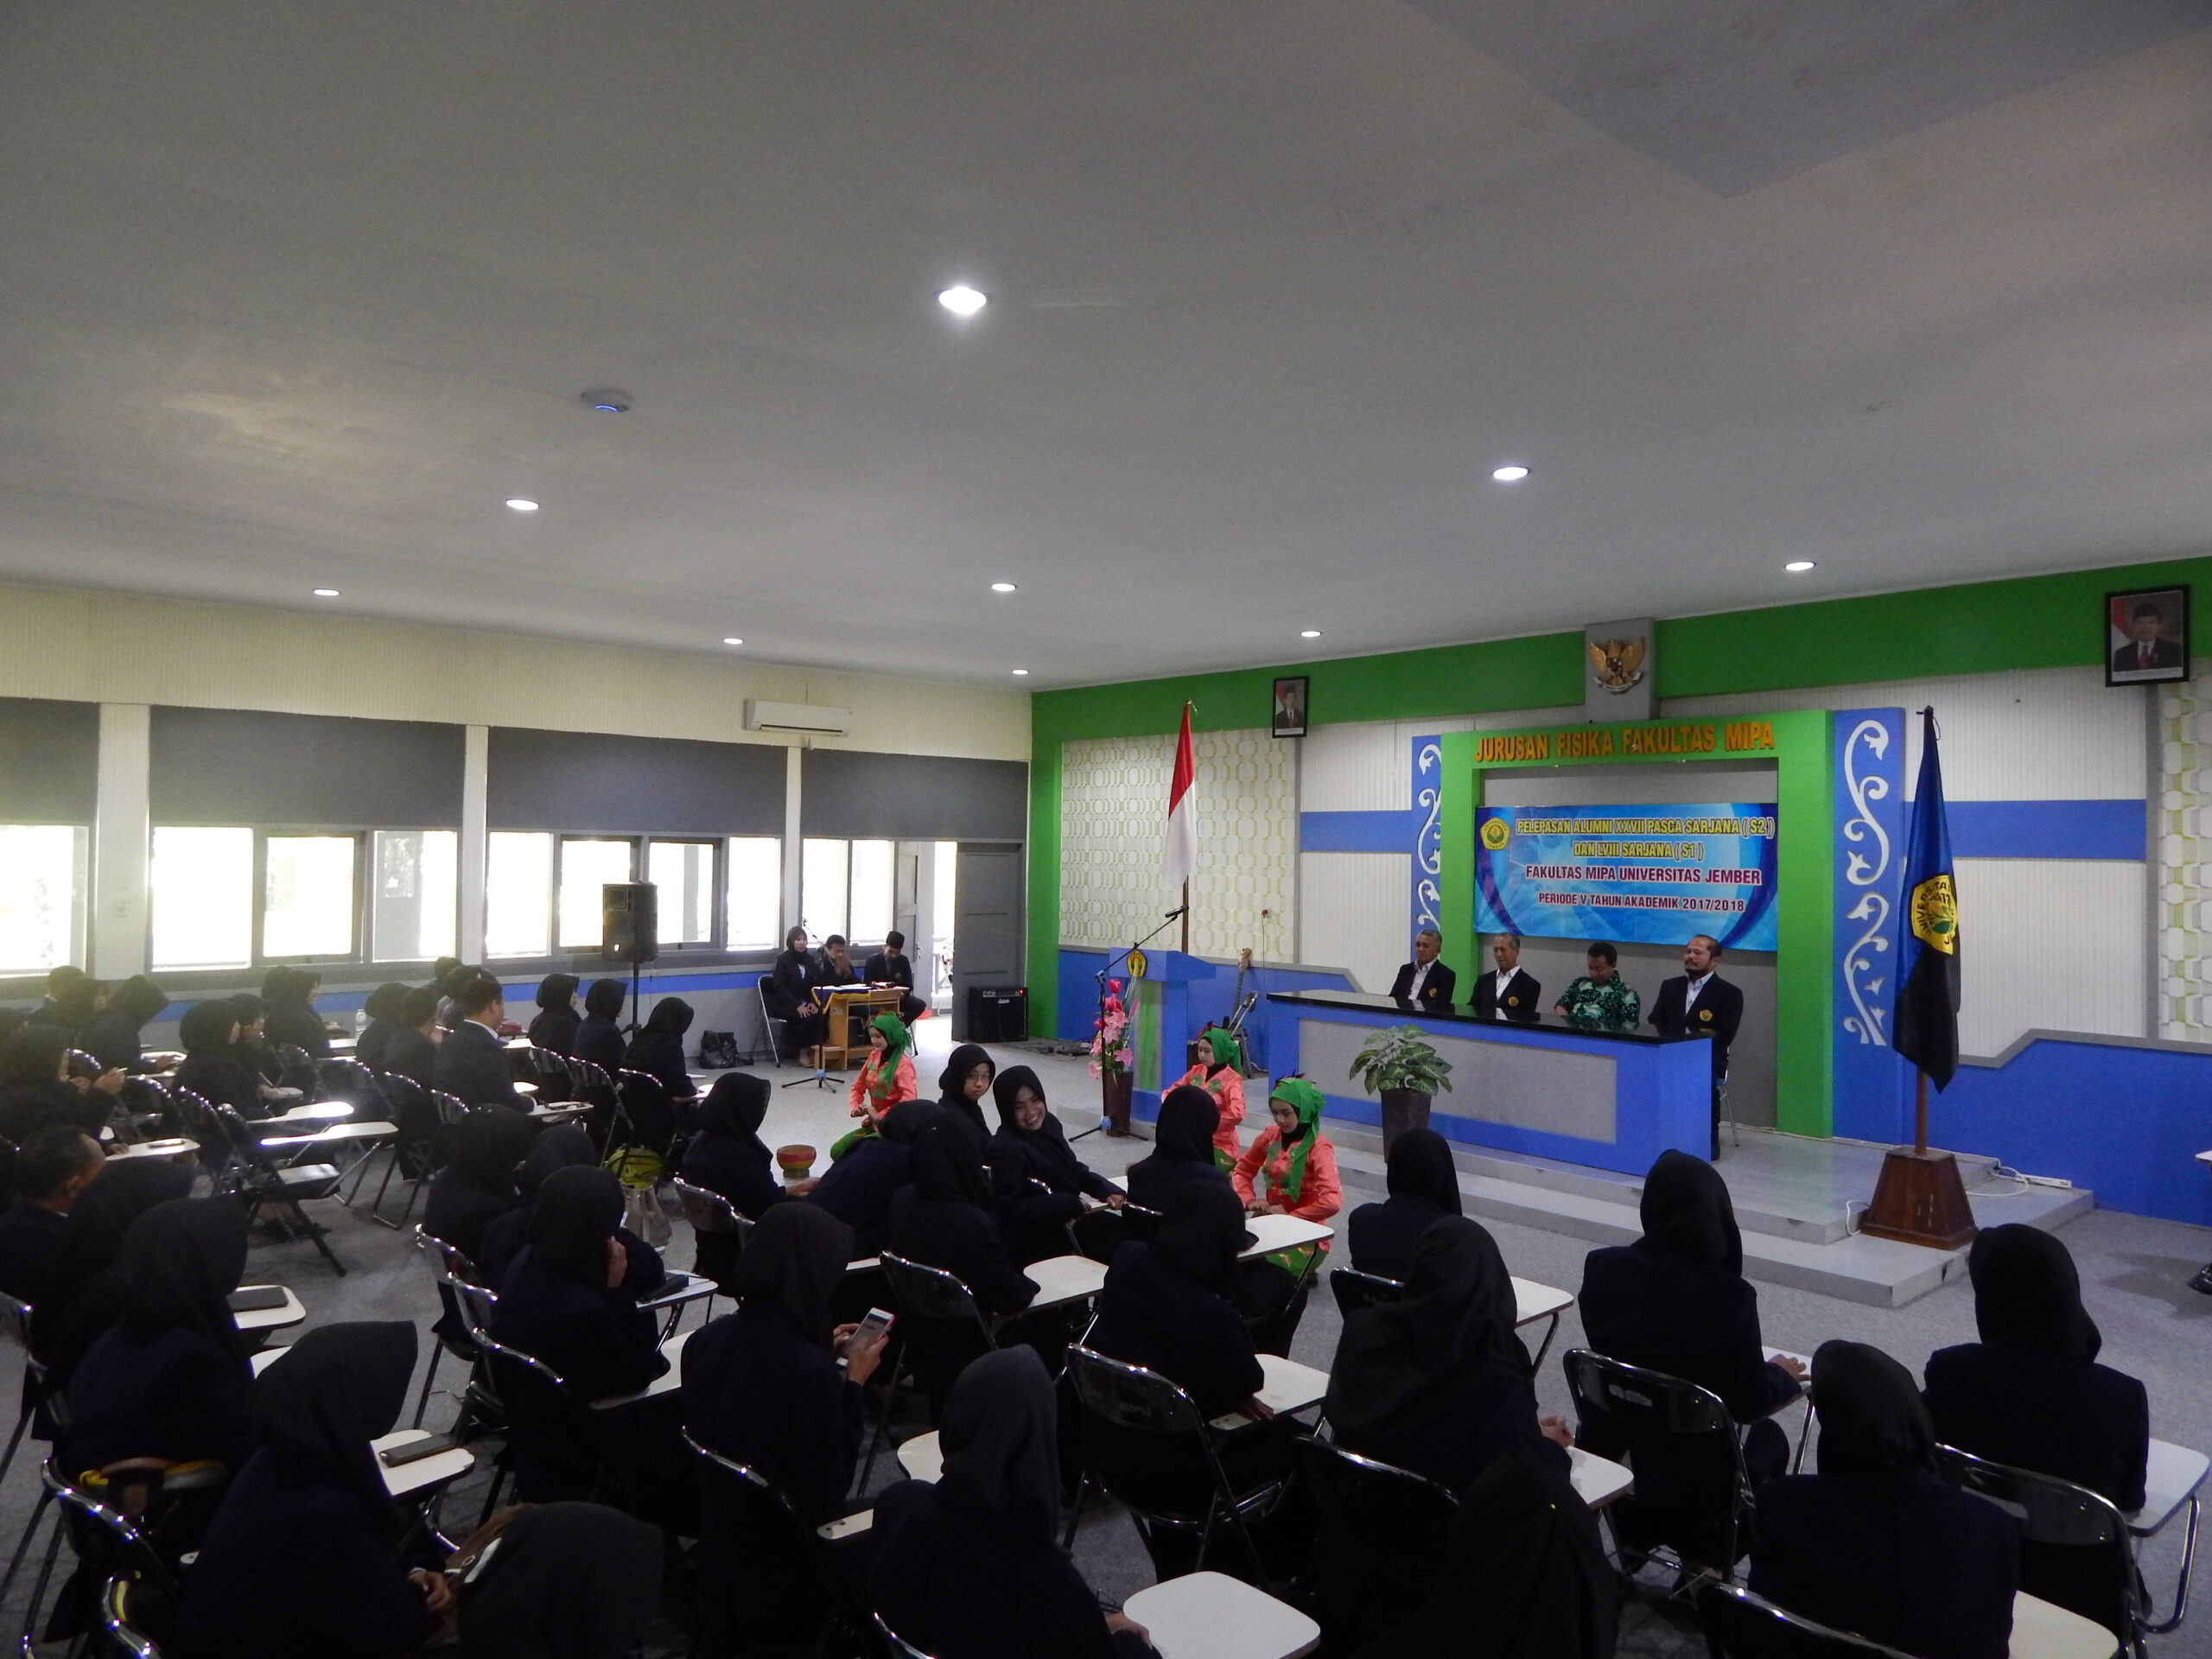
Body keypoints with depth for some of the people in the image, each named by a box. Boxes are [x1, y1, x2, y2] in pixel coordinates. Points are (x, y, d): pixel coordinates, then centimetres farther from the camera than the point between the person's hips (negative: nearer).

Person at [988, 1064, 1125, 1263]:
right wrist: (1074, 1204, -24)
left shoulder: (1049, 1124, 2)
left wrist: (1110, 1192, -7)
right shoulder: (1006, 1149, -20)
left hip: (1068, 1221, 7)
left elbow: (1074, 1169, 11)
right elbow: (1011, 1208, -21)